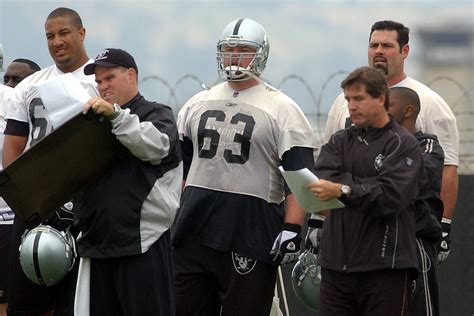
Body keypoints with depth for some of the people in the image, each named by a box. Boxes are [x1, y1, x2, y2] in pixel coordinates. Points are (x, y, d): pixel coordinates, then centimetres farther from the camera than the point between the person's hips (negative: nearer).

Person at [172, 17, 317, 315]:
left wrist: (292, 229, -16)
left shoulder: (280, 109, -1)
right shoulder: (198, 104, 16)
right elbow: (178, 165, 22)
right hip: (193, 230, 5)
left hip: (250, 233, -5)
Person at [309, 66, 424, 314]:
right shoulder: (339, 142, 17)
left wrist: (344, 190, -26)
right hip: (336, 264, 5)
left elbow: (391, 196, -15)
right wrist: (366, 186, -10)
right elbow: (323, 180, 0)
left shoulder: (403, 144, 0)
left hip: (384, 266, -5)